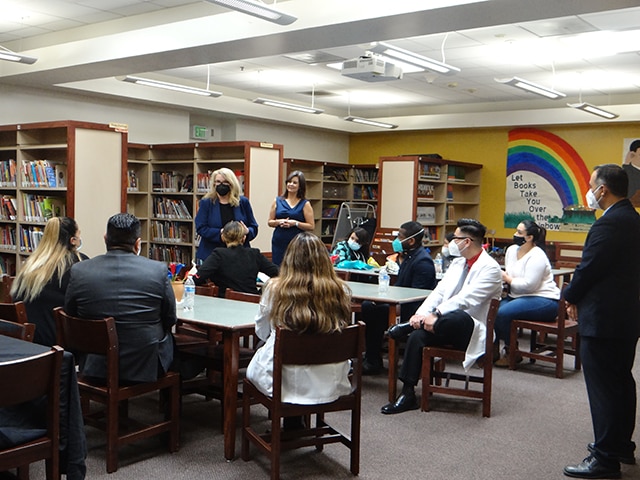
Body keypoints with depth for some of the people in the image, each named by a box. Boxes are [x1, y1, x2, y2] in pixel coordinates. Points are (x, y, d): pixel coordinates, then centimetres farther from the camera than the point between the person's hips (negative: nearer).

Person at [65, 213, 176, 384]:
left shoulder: (79, 271, -8)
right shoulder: (158, 270, -13)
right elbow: (170, 319, -1)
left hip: (96, 367, 2)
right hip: (146, 367, -2)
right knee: (169, 337, 30)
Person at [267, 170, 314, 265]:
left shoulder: (305, 204, 3)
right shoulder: (278, 201, 11)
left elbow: (311, 226, -1)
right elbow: (270, 222, 13)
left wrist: (295, 223, -14)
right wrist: (279, 222, -8)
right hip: (278, 243, 2)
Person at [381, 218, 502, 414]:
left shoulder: (490, 268, -10)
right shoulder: (458, 263, 17)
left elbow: (465, 299, -22)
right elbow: (439, 291, 9)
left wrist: (435, 316, -28)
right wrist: (421, 314, -8)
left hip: (469, 329, -7)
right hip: (448, 327, 7)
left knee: (459, 316, -40)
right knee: (418, 335, -20)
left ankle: (405, 328, -19)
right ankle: (407, 394, -13)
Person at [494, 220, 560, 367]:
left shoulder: (537, 256, -16)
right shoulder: (512, 250, 10)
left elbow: (528, 285, -24)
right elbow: (508, 275, 17)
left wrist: (507, 279, -13)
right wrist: (502, 278, -6)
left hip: (543, 301, -8)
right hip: (519, 297, 8)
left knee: (502, 313, -28)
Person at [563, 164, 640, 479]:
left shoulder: (609, 224, -20)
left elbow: (589, 268, -19)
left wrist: (571, 297, -1)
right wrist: (579, 297, 13)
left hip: (602, 319, -10)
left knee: (603, 387, -2)